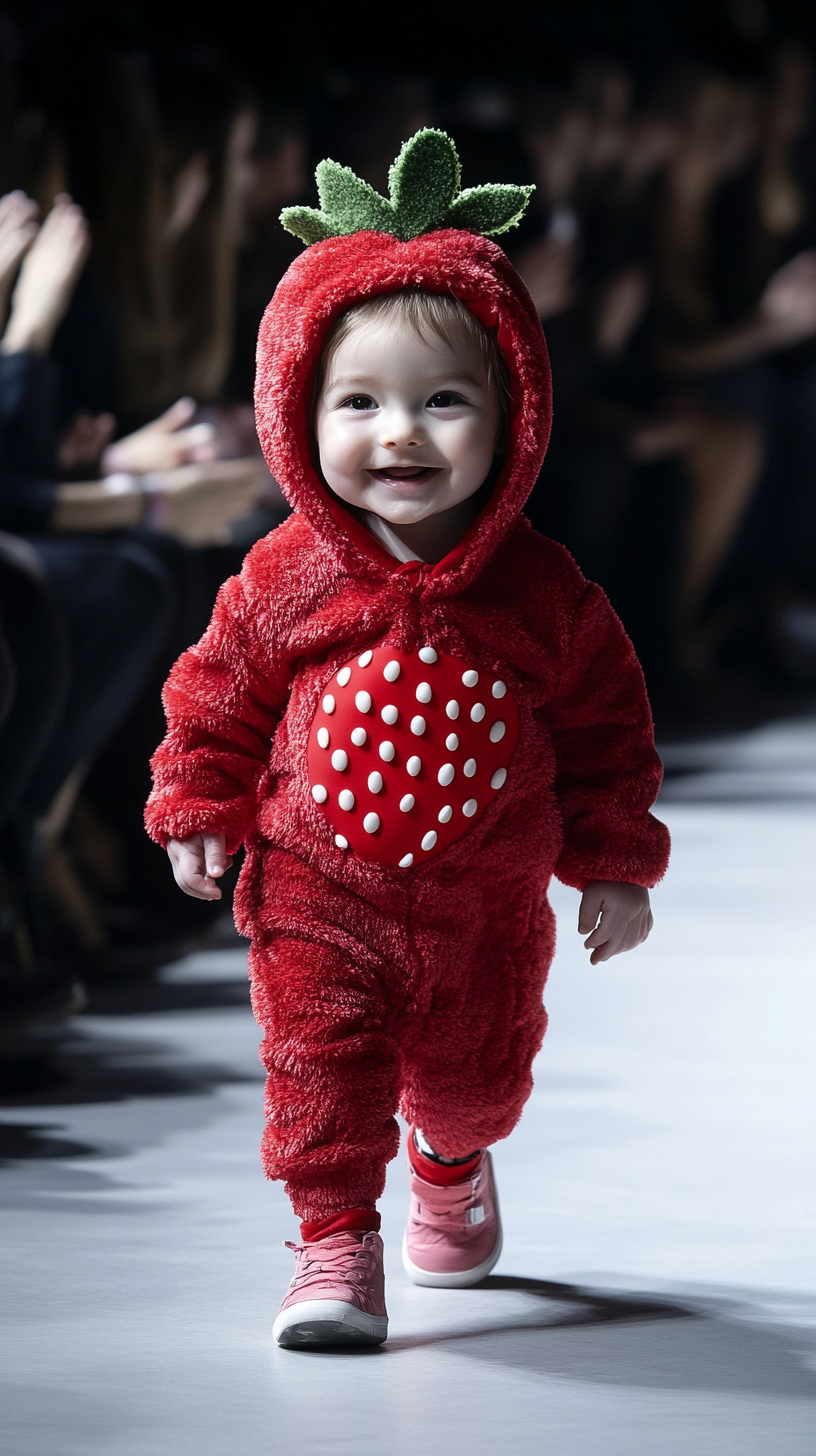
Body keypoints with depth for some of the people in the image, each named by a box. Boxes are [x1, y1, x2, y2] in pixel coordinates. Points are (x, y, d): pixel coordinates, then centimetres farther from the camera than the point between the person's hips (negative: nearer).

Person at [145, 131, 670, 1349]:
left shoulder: (543, 593, -14)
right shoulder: (287, 582, -14)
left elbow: (606, 725, -2)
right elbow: (219, 696, 2)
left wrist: (613, 864, -1)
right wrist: (201, 811, 2)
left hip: (485, 903, 1)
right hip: (320, 892, -1)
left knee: (476, 1079, 19)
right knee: (321, 1064, -12)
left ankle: (453, 1169, 51)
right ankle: (336, 1247, 0)